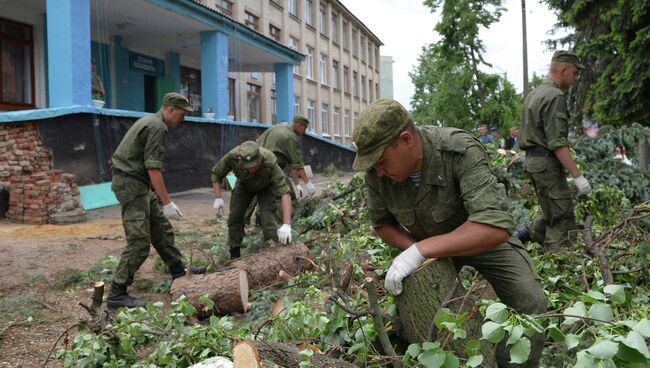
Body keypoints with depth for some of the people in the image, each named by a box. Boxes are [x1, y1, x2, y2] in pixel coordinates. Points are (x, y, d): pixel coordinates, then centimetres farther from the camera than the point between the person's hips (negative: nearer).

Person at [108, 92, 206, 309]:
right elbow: (153, 168, -22)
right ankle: (117, 295, -7)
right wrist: (167, 202, -20)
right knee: (139, 241, -10)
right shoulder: (158, 128, -16)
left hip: (137, 183, 11)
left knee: (161, 228, 17)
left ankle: (178, 271, 28)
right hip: (131, 183, -11)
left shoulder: (150, 122, 17)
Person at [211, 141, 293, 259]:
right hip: (244, 184, 2)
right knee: (235, 216, -4)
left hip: (266, 186, -2)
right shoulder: (232, 156, -38)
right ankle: (235, 256, 12)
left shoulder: (270, 163, -44)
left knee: (267, 215, -21)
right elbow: (216, 173, -17)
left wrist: (286, 225, -55)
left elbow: (284, 193, -47)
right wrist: (218, 198, -26)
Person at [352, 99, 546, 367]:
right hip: (431, 249, 4)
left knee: (529, 302, -19)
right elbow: (381, 223, -5)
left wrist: (421, 250, -49)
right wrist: (414, 250, -24)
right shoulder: (378, 172, -24)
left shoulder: (462, 151, -38)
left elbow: (496, 228, -48)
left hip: (483, 236, -3)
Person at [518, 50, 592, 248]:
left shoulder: (534, 94, 15)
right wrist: (578, 176, -21)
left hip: (532, 160, 10)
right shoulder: (555, 97, -15)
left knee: (552, 214, 18)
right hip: (547, 163, -10)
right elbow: (557, 143, -22)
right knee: (563, 219, -5)